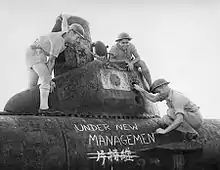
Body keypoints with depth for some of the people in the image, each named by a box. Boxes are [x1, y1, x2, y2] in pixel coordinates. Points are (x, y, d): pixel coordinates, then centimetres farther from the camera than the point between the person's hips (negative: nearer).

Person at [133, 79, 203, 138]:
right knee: (165, 118, -4)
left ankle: (192, 132, -15)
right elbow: (153, 99, 17)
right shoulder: (167, 93, 1)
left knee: (170, 112, -27)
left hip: (196, 119, -9)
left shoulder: (176, 98, -29)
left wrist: (165, 130, -36)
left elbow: (179, 120, -40)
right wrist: (141, 90, 5)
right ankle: (189, 133, -5)